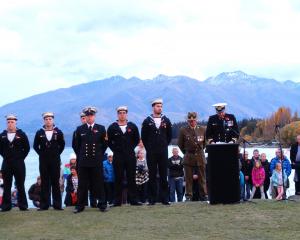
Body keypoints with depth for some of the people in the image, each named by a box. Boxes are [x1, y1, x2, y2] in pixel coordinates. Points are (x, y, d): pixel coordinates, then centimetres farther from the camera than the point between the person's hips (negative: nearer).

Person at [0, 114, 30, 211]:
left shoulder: (21, 135, 1)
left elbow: (27, 148, 4)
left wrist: (21, 157, -1)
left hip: (19, 163, -2)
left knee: (20, 185, 1)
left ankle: (23, 205, 6)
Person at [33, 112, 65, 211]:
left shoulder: (58, 132, 2)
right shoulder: (39, 133, 3)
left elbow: (62, 145, 10)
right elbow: (35, 146, 12)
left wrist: (57, 154, 5)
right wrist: (41, 154, 5)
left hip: (55, 161, -1)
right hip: (43, 161, 1)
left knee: (55, 182, 1)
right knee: (45, 183, 2)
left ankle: (57, 204, 5)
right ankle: (44, 205, 5)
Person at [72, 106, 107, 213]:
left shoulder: (101, 128, 5)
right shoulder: (80, 129, 6)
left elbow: (105, 144, 9)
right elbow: (75, 145, 12)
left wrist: (99, 155, 7)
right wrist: (81, 155, 9)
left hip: (97, 161, 0)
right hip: (83, 161, 1)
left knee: (99, 183, 3)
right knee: (82, 184, 3)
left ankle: (102, 205, 10)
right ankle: (80, 206, 7)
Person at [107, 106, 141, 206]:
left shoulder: (132, 126, 7)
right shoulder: (112, 127, 3)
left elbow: (137, 140, 14)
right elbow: (109, 141, 8)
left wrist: (131, 148, 6)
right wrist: (115, 150, 1)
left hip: (130, 156, 1)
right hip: (118, 157, -1)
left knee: (131, 178, 3)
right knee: (118, 179, 1)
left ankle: (133, 199, 7)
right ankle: (117, 201, 5)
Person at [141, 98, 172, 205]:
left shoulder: (166, 120, 7)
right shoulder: (147, 121, 2)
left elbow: (169, 135, 14)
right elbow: (143, 136, 7)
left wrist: (164, 145, 9)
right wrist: (149, 148, 5)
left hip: (163, 152, 1)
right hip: (151, 152, -1)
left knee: (163, 175, 2)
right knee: (152, 176, 2)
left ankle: (164, 198, 6)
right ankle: (152, 199, 6)